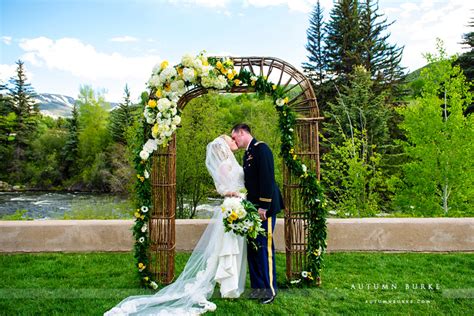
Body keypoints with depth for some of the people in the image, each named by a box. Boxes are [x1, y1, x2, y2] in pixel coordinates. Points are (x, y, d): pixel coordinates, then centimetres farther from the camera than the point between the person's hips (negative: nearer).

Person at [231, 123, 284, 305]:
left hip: (264, 207, -9)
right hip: (253, 208, 9)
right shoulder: (248, 153, 16)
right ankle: (258, 287, 24)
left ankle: (270, 288, 13)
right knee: (252, 247, 12)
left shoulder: (261, 148, -11)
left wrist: (263, 206, -20)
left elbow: (267, 178, -18)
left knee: (264, 247, -1)